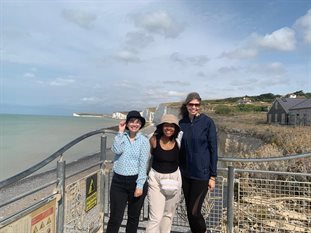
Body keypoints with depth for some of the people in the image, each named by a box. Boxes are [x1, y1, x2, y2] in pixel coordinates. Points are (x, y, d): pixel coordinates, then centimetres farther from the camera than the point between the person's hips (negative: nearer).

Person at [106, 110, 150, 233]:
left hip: (136, 181, -1)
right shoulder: (121, 136, 3)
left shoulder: (144, 140, -3)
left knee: (133, 217, 15)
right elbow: (116, 150, -17)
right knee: (115, 217, 5)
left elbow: (143, 163, -8)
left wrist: (139, 185, -12)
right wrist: (121, 132, -12)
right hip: (118, 181, 1)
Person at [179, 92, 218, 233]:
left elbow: (213, 149, -7)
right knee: (189, 211, 14)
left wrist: (213, 176, -7)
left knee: (194, 211, 0)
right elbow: (179, 149, 8)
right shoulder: (182, 123, 2)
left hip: (202, 173, -4)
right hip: (185, 173, 4)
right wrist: (178, 170, 8)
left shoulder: (207, 122, -9)